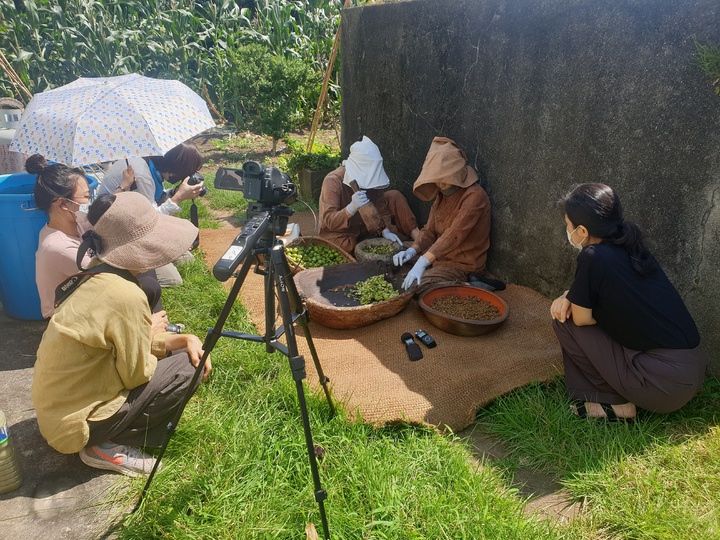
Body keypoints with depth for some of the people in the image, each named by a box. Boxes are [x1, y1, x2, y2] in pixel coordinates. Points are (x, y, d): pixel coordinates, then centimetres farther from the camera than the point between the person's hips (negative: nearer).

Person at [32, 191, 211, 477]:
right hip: (74, 423, -8)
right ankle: (106, 447, 0)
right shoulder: (125, 295, -28)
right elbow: (136, 375, -17)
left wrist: (183, 339, -4)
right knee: (187, 367, -10)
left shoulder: (95, 279, -1)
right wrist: (155, 328, -1)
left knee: (181, 350, 12)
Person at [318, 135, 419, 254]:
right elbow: (329, 220, -29)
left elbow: (381, 208, -2)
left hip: (363, 228, 6)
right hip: (340, 234, -5)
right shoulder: (333, 181, -25)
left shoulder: (371, 177, -8)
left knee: (394, 196, -6)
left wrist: (385, 230, -21)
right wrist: (352, 207, -47)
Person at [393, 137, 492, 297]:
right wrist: (412, 251, -15)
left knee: (414, 288, -24)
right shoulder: (442, 195, 8)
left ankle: (463, 287, -5)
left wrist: (422, 262, -40)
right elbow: (429, 230, 5)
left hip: (462, 265, -9)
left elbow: (454, 235, -32)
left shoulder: (475, 196, -21)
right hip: (440, 258, 9)